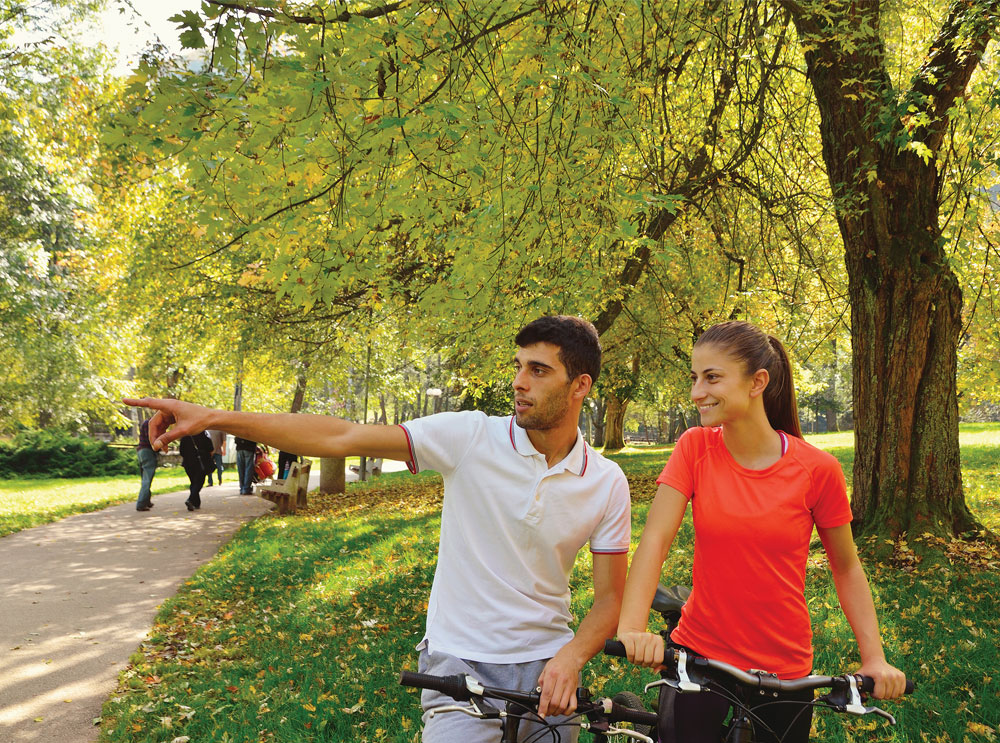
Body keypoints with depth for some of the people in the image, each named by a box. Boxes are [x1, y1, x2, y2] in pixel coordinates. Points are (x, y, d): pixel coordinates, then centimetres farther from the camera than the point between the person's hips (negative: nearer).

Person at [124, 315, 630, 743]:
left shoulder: (607, 484, -4)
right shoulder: (471, 436, -11)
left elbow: (610, 597, 1)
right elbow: (342, 438, -16)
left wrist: (570, 659, -20)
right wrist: (213, 418, -22)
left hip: (547, 664, 3)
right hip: (461, 664, -2)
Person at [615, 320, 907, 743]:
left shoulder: (817, 470, -12)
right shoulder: (695, 449, -9)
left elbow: (846, 569, 0)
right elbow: (654, 540, -18)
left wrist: (875, 659, -7)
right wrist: (631, 628, -31)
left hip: (784, 668, 0)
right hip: (698, 655, 1)